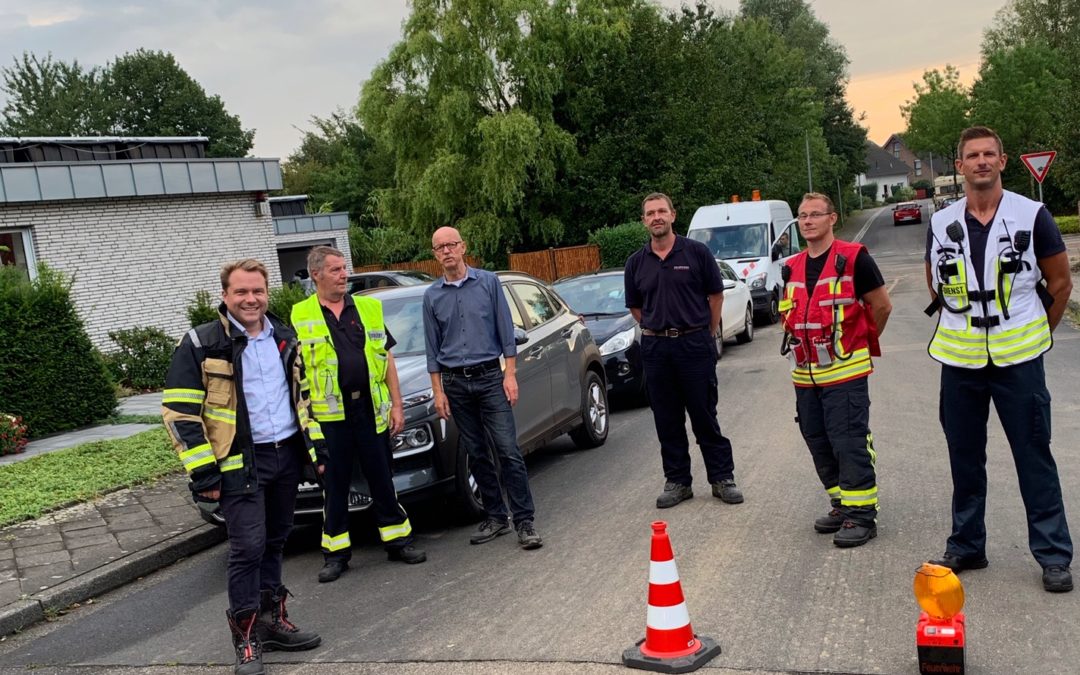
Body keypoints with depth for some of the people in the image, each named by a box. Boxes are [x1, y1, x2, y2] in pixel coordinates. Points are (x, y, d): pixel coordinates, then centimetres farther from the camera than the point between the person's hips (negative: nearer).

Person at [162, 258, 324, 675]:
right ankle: (246, 637, 4)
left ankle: (272, 620, 26)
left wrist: (316, 446, 14)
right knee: (248, 547, -8)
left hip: (288, 455, 6)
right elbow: (180, 413, -11)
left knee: (274, 543, 14)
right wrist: (203, 473, -14)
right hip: (240, 464, -6)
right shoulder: (201, 345, -9)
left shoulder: (284, 339, 10)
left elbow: (302, 396, 20)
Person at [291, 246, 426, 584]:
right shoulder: (300, 316, 1)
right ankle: (336, 552, 16)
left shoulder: (368, 308, 9)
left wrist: (396, 404, 5)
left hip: (371, 408, 2)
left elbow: (386, 359, 11)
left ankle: (397, 540, 20)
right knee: (334, 485, 6)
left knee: (382, 478, 9)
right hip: (328, 413, -2)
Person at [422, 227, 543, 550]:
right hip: (455, 383, 3)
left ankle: (525, 522, -5)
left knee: (508, 450, -8)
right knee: (477, 454, 7)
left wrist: (510, 374, -6)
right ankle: (495, 517, 17)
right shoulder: (432, 296, 7)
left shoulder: (488, 282, 1)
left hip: (490, 377, -3)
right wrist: (438, 391, 5)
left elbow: (506, 332, 1)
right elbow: (432, 348, 9)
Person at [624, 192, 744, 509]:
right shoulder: (636, 262, 6)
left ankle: (722, 478, 13)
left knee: (705, 416, 2)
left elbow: (716, 296, 4)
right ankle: (677, 481, 19)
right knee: (667, 420, 8)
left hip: (695, 343, -3)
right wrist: (657, 330, 7)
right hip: (655, 348, 3)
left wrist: (706, 336, 3)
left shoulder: (696, 252, -2)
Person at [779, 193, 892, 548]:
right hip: (805, 375, 7)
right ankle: (841, 505, 26)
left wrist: (861, 343, 9)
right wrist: (803, 345, 15)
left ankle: (861, 514, 2)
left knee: (850, 442, -6)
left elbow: (882, 306, -1)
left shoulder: (853, 259, -7)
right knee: (819, 444, 12)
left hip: (845, 372, -7)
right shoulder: (792, 268, 12)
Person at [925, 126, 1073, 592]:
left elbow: (1060, 281, 5)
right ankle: (966, 546, 24)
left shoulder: (1032, 216, -3)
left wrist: (1035, 333, 9)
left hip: (1018, 360, -3)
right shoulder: (941, 224, 4)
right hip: (960, 361, 3)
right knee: (964, 458, 11)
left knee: (1035, 457, 1)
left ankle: (1054, 554, 11)